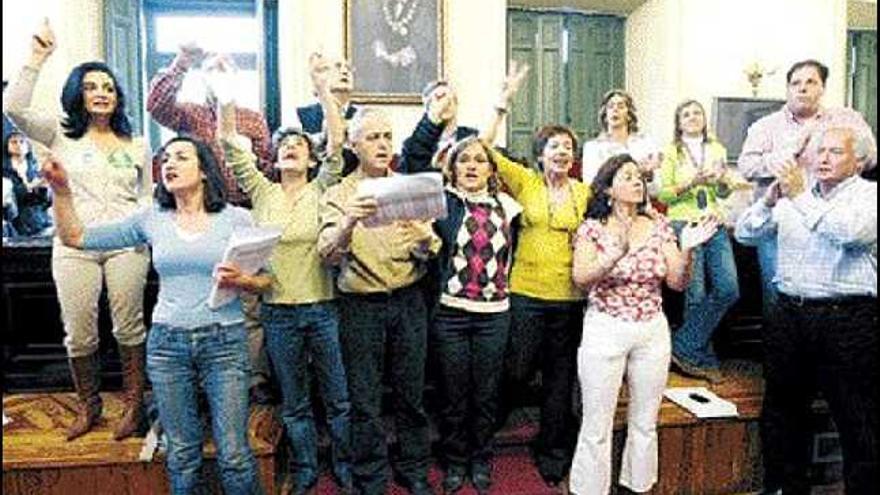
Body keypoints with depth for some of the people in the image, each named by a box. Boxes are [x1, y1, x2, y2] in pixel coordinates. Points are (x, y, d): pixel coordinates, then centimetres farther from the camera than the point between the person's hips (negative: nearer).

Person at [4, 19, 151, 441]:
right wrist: (36, 59, -10)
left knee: (129, 327, 3)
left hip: (126, 246, 0)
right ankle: (88, 406, 26)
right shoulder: (61, 136, 7)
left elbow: (147, 195, 17)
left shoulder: (137, 144, 12)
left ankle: (134, 404, 18)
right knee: (79, 333, 5)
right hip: (74, 246, 0)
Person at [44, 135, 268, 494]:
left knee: (233, 454, 0)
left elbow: (266, 279, 2)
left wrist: (241, 281, -18)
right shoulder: (151, 219, 6)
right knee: (182, 454, 12)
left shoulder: (237, 219, -1)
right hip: (167, 343, 3)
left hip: (224, 342, -2)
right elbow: (76, 238, 7)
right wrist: (61, 190, -4)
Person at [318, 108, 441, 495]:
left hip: (408, 301, 2)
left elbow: (429, 253, 0)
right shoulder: (338, 195, -1)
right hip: (360, 306, -2)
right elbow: (328, 254, -17)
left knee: (411, 393, 12)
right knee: (364, 401, 6)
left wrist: (426, 240, -24)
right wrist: (349, 221, -37)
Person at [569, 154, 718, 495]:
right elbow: (580, 279, -18)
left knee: (645, 423, 16)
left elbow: (677, 282, 2)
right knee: (597, 426, 2)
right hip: (605, 330, -3)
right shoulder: (593, 227, -5)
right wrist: (617, 252, -32)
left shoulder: (658, 226, 5)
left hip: (653, 332, 4)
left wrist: (686, 250, -15)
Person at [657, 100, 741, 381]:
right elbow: (662, 194, -2)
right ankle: (705, 359, 10)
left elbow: (724, 193, 13)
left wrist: (723, 180, -9)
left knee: (729, 290, -7)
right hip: (684, 224, -4)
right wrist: (691, 183, -16)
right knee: (696, 294, -5)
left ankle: (685, 348, 2)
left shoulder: (717, 149, 15)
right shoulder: (671, 152, 4)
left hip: (715, 224, 4)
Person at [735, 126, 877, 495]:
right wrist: (769, 200, -11)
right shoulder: (792, 194, 10)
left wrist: (801, 197, -21)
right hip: (791, 314, 5)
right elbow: (745, 234, 5)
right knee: (782, 411, 15)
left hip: (849, 320, -4)